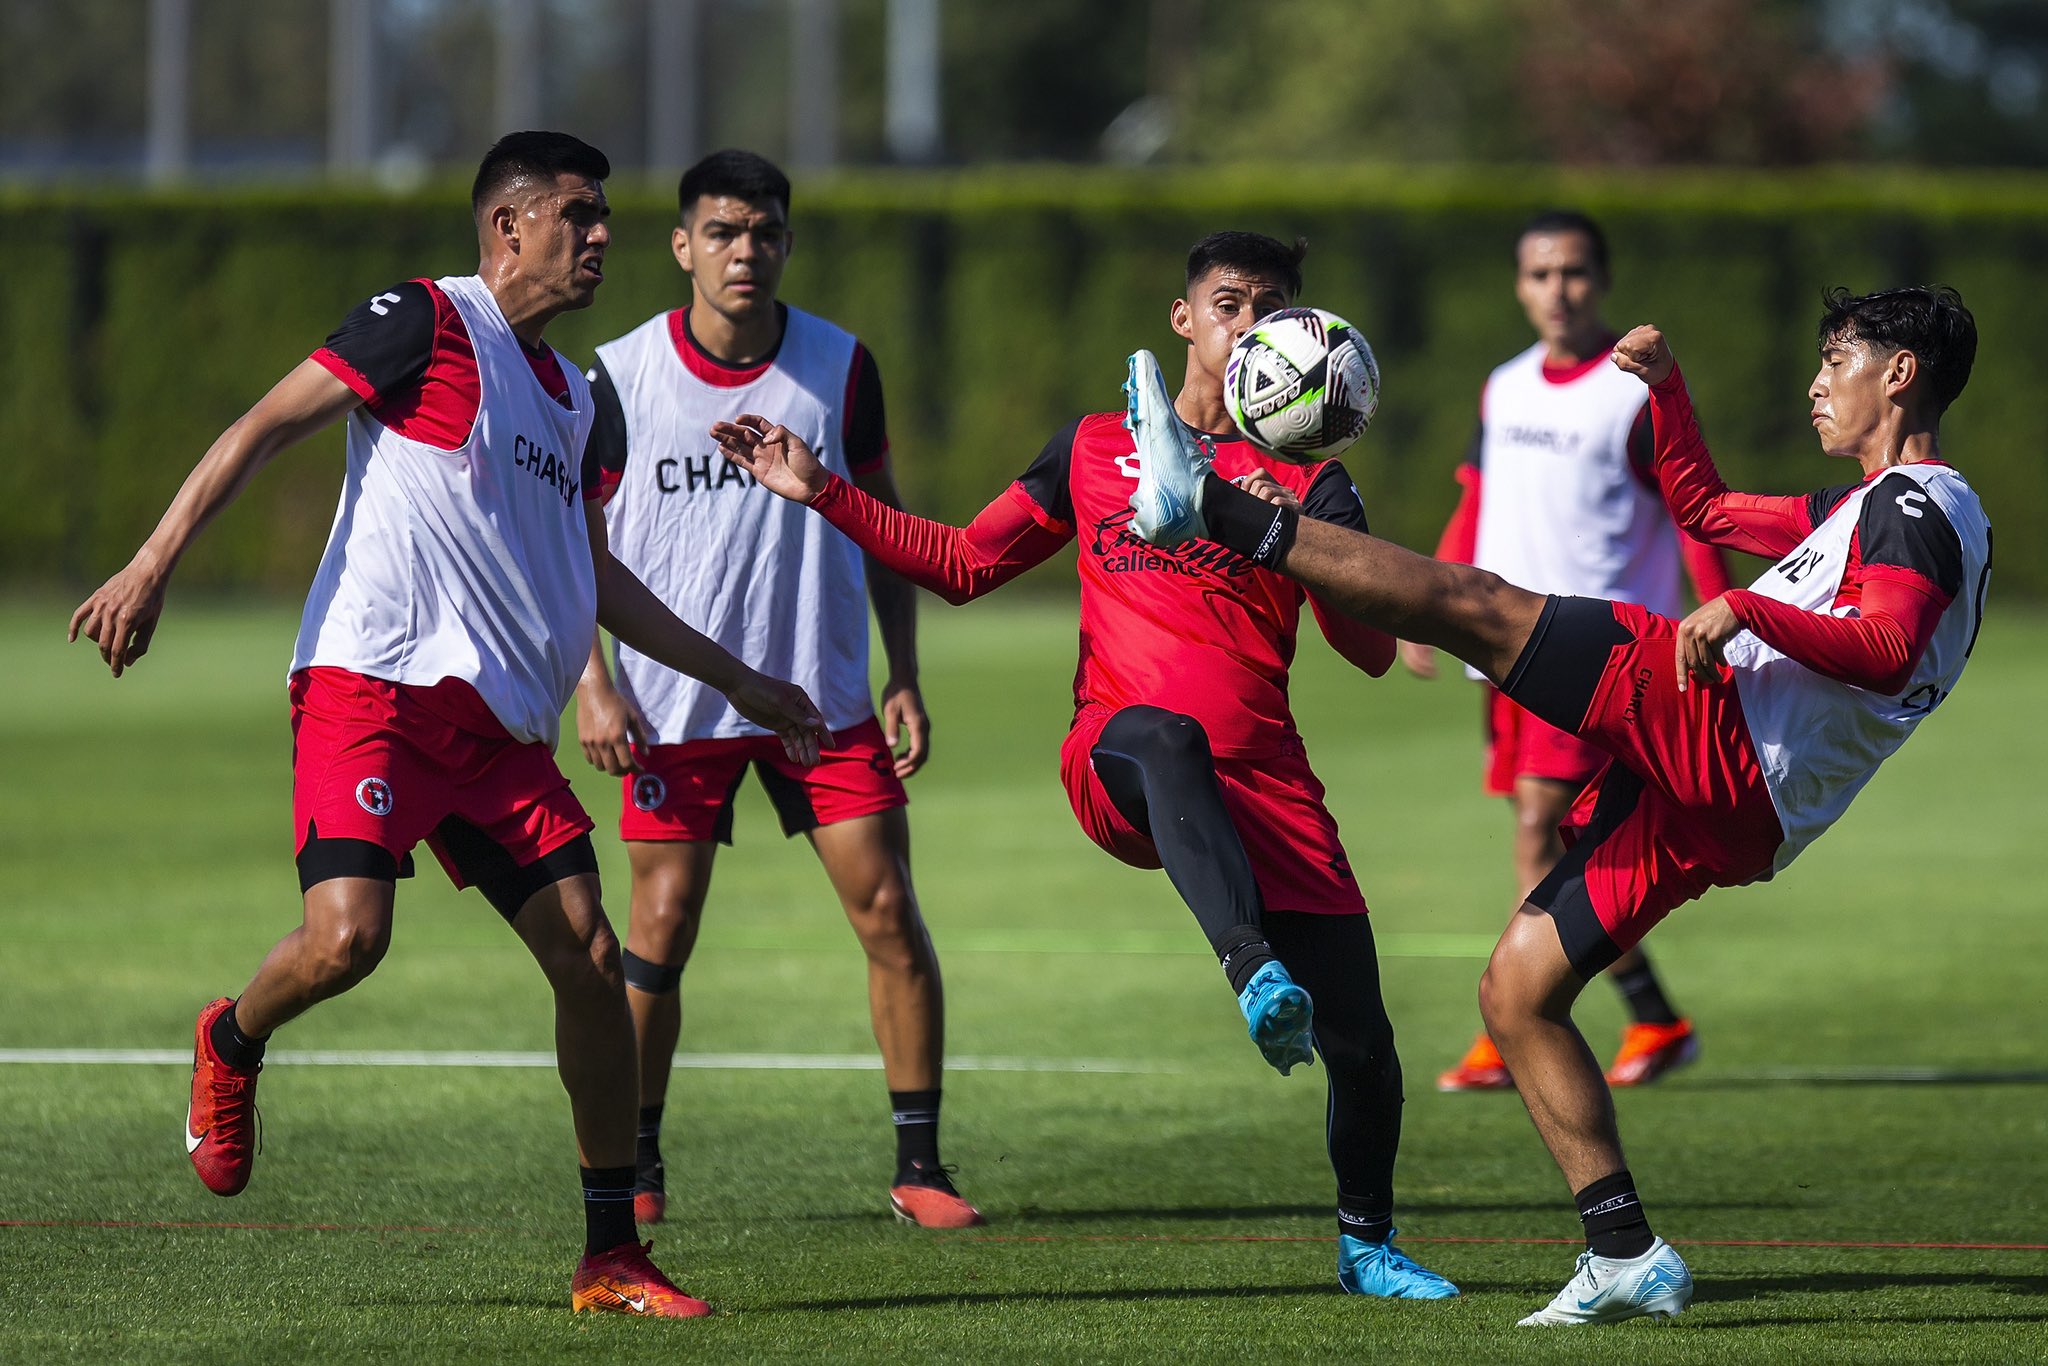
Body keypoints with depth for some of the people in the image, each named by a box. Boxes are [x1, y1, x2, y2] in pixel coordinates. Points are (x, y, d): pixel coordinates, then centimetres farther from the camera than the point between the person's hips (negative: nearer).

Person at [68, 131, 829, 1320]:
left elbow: (596, 581, 33)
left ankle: (611, 1256, 5)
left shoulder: (568, 394, 22)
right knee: (348, 936, -24)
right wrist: (155, 564, -17)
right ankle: (232, 1045, 12)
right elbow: (263, 428, -6)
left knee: (591, 956, -2)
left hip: (499, 721, 7)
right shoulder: (428, 322, -1)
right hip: (375, 685, -7)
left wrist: (738, 681, 36)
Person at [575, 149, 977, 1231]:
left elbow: (884, 521, 9)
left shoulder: (840, 368, 0)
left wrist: (905, 678, 3)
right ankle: (634, 1165, 12)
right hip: (672, 702, -1)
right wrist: (591, 684, -7)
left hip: (826, 695, 1)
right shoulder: (621, 376, -5)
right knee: (660, 927, -3)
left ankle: (919, 1166, 4)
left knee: (889, 914, -4)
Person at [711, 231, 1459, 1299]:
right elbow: (963, 565, 23)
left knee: (1361, 1043, -8)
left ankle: (1366, 1242, 20)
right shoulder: (1093, 448, 19)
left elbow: (1372, 651, 0)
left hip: (1263, 788, 1)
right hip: (1115, 761, -1)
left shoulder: (1306, 478, 12)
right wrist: (820, 491, 18)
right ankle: (1256, 974, -59)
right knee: (1167, 733, -41)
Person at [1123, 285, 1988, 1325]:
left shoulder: (1918, 505, -3)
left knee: (1473, 604, -16)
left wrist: (1748, 609, -32)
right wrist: (1667, 387, 30)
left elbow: (1885, 649, -23)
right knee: (1515, 992, 11)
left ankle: (1210, 508, -20)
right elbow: (1705, 509, 41)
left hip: (1711, 727, -10)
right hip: (1717, 810, 10)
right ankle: (1626, 1258, 7)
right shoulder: (1869, 508, 30)